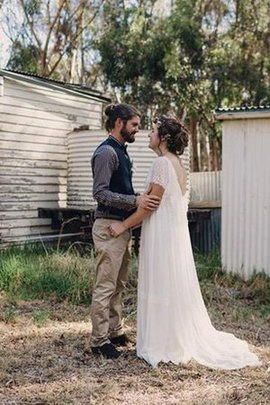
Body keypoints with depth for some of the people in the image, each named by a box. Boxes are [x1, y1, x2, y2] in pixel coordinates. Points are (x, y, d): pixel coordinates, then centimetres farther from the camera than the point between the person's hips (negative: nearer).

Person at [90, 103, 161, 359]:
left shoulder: (120, 152, 16)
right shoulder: (106, 152, -13)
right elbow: (100, 193, -21)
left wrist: (141, 201, 18)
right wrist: (135, 201, -27)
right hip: (109, 226, -10)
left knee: (117, 285, 16)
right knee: (105, 287, -4)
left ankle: (115, 333, 28)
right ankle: (99, 341, 5)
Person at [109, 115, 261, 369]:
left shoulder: (162, 163, -16)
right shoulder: (177, 163, 13)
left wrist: (124, 225, -9)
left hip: (162, 234, -9)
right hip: (176, 232, 9)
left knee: (162, 288, 0)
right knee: (176, 287, 15)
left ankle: (165, 346, 10)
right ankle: (183, 340, 25)